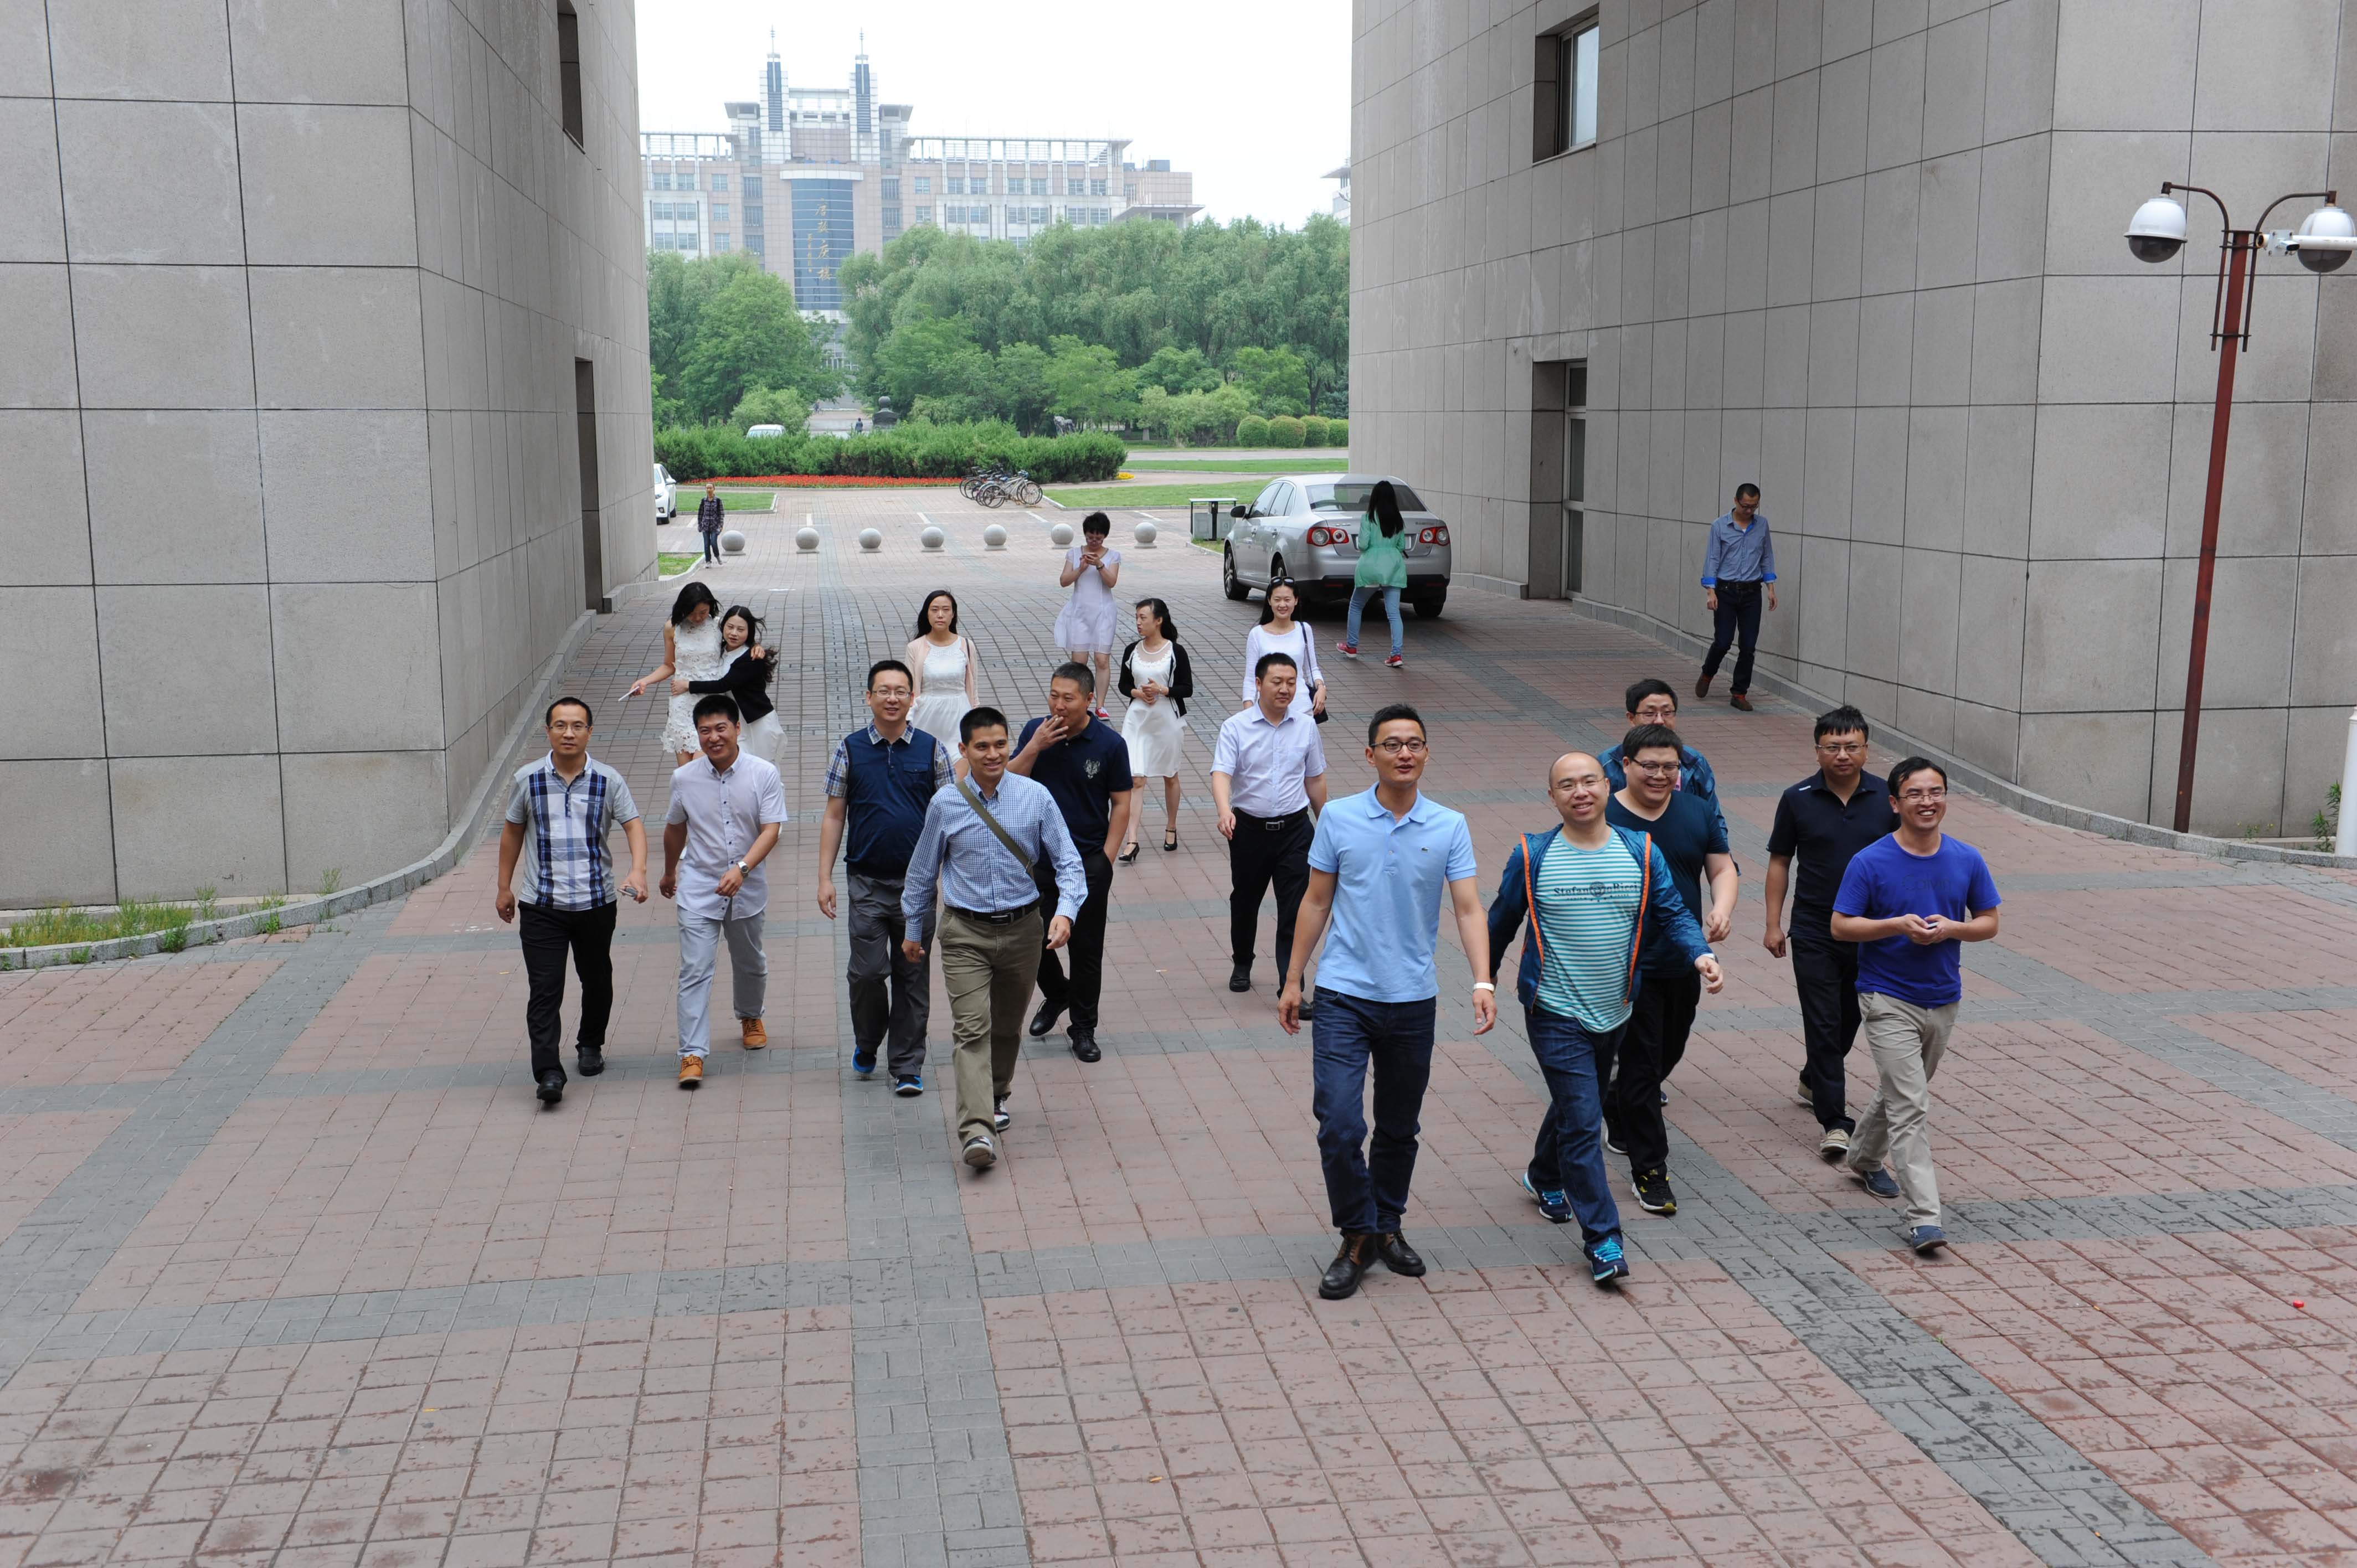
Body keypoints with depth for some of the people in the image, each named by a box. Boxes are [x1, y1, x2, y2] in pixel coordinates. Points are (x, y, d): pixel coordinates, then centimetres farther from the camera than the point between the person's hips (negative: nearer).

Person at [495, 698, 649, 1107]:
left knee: (596, 980, 16)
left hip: (596, 903, 1)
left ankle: (591, 1045, 39)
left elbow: (634, 826, -8)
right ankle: (548, 1072, -12)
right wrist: (504, 887, 13)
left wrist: (638, 872, -25)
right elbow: (513, 832, 11)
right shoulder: (528, 779, 0)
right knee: (545, 989, -9)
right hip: (542, 905, -1)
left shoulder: (608, 781, -2)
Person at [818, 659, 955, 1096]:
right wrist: (824, 878, -1)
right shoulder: (850, 749, 2)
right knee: (867, 970, -5)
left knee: (913, 974, 5)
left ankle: (908, 1067, 16)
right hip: (868, 882, 0)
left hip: (918, 881, 1)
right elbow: (834, 817, 5)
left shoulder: (932, 749, 2)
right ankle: (866, 1044, 23)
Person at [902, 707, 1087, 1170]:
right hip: (965, 933, -2)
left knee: (1008, 1026, 17)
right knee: (973, 1028, -13)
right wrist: (912, 929, 15)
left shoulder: (1036, 797, -5)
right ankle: (977, 1131, -22)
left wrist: (1065, 912, -20)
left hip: (1022, 928, 2)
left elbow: (1068, 861, -3)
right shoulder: (945, 804, -4)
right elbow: (922, 871, 9)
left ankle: (996, 1095, 43)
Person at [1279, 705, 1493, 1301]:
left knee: (1399, 1129, 14)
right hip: (1344, 995, -1)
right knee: (1339, 1126, -10)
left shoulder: (1450, 827, -1)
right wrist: (1292, 981, 5)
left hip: (1413, 1000, 2)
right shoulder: (1338, 818, -2)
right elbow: (1317, 902, 5)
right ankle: (1358, 1237, 9)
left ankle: (1387, 1226, 34)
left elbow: (1468, 909, -5)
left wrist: (1483, 983, -19)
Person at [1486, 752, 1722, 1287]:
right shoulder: (1532, 857, -8)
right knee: (1581, 1122, -9)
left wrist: (1701, 954, -19)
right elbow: (1501, 922, 4)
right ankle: (1603, 1240, -3)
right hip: (1555, 1014, -4)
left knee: (1577, 1105, 22)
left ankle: (1544, 1178, 50)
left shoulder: (1641, 852, -1)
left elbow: (1672, 914, 0)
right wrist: (1484, 980, 12)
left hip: (1613, 1012, 4)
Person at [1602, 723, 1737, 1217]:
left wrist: (1723, 908, -16)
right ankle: (1649, 1170, 7)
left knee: (1667, 1055, 21)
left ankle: (1616, 1113, 46)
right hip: (1630, 968, -6)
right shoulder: (1605, 819, -12)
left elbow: (1722, 867, 5)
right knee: (1641, 1065, -2)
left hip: (1685, 963, 6)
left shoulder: (1698, 812, 4)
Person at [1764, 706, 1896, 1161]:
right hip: (1814, 931, -2)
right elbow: (1780, 862, 2)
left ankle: (1814, 1081, 42)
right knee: (1822, 1022, -5)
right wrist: (1773, 924, -2)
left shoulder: (1886, 797, -3)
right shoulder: (1798, 799, -5)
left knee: (1850, 1017, 17)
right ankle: (1833, 1120, -1)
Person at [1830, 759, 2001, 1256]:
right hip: (1888, 1000, -5)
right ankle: (1924, 1219, -12)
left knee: (1900, 1094, 22)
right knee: (1911, 1108, -11)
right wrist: (1897, 925, -23)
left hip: (1942, 1000, 5)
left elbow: (1989, 923, 6)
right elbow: (1841, 926, -9)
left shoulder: (1967, 860, -1)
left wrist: (1951, 928, -15)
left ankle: (1864, 1159, 48)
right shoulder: (1870, 862, -12)